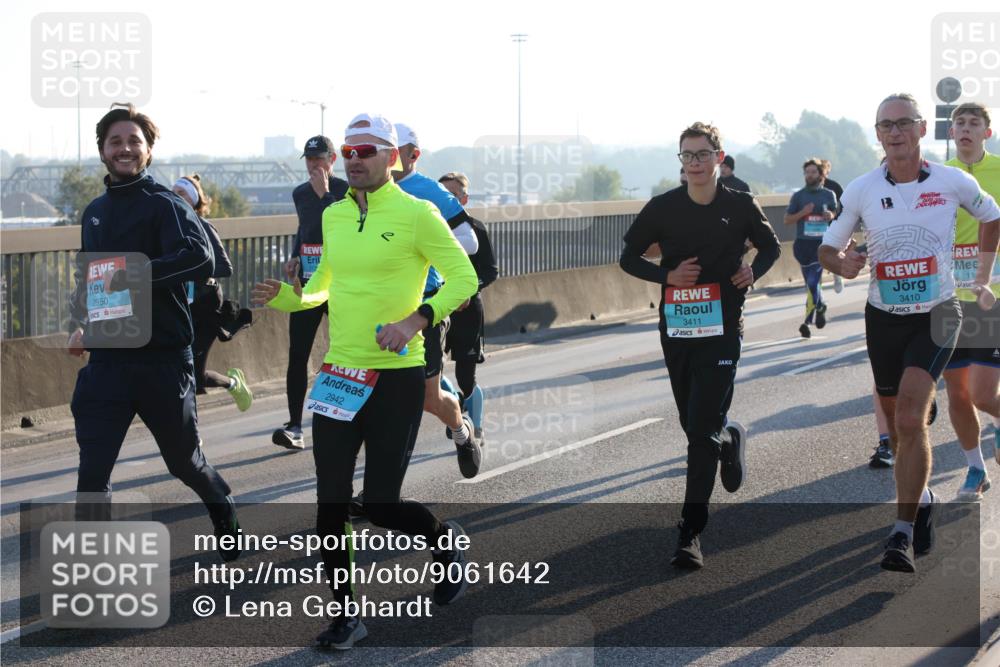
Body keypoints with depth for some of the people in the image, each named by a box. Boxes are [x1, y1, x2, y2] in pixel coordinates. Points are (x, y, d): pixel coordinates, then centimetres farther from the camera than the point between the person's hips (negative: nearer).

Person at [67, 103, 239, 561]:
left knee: (184, 461, 15)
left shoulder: (164, 204, -8)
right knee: (92, 474, -4)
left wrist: (137, 273, -29)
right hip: (106, 360, 5)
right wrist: (82, 325, 10)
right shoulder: (95, 213, 13)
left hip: (162, 360, -4)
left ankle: (225, 515, 45)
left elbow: (200, 260, -26)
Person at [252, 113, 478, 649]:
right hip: (338, 375, 5)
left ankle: (444, 541, 29)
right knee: (330, 503, 1)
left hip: (396, 376, -5)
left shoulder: (416, 213, -8)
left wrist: (417, 320, -21)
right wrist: (284, 296, 2)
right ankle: (345, 615, 14)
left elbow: (463, 277, -8)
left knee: (380, 504, -3)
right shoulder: (333, 215, 9)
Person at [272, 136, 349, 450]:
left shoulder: (346, 190, -6)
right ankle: (295, 427, -8)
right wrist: (294, 257, 14)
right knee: (297, 355, -5)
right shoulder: (300, 193, 13)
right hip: (307, 281, 5)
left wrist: (324, 193, -21)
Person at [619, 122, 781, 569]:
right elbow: (629, 257, 9)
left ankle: (691, 532, -9)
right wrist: (668, 275, -8)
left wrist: (753, 271, -4)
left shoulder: (741, 206, 0)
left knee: (702, 429, -12)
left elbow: (770, 246, 17)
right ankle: (729, 438, 50)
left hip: (722, 330, -3)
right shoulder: (663, 208, 1)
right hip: (676, 329, 3)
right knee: (692, 425, 13)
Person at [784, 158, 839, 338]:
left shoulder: (829, 195, 7)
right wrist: (802, 213, -12)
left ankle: (807, 321, -12)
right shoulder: (798, 196, 5)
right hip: (803, 243, 2)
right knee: (810, 283, 11)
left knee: (813, 283, -13)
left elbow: (835, 214, 20)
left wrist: (831, 215, -3)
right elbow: (787, 220, 5)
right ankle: (820, 307, 38)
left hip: (822, 244, -2)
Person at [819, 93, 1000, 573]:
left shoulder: (955, 183, -7)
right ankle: (921, 501, 40)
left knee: (911, 419, -20)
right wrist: (842, 263, -18)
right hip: (884, 317, 3)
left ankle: (903, 534, -18)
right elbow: (827, 249, 5)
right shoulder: (861, 190, -4)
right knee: (898, 426, 13)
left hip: (936, 315, -3)